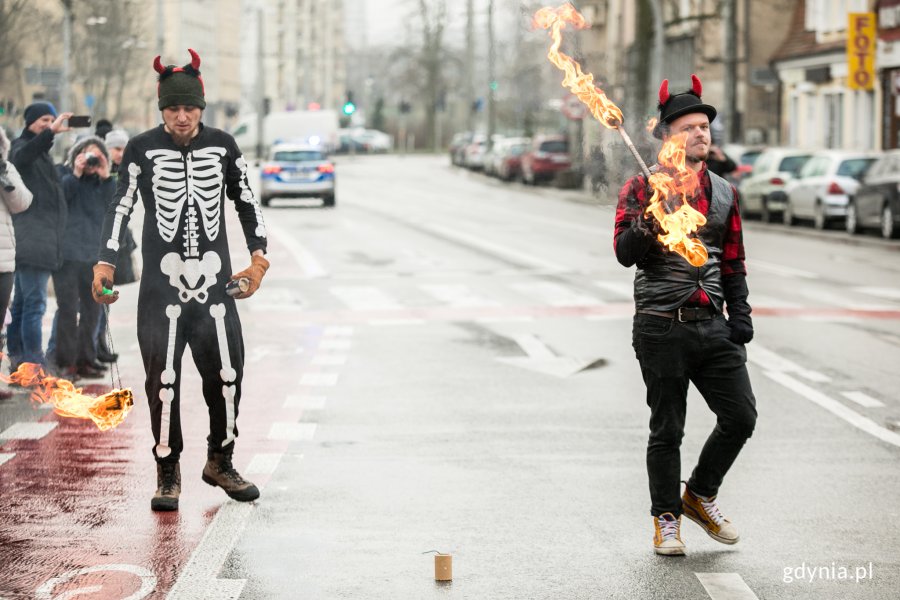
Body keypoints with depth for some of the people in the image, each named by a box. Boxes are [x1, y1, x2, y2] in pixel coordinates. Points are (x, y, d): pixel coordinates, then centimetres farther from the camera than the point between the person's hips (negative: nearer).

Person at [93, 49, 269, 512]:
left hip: (215, 281, 2)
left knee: (227, 374, 2)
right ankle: (167, 474, 6)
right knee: (163, 378, -5)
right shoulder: (142, 149, 1)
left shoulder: (222, 146, 7)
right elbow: (120, 207, 4)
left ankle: (220, 462, 21)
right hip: (161, 282, -2)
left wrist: (258, 257, 10)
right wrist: (106, 263, -5)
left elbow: (246, 203, 17)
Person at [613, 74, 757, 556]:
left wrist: (740, 315, 10)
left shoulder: (723, 192, 13)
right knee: (667, 429, 2)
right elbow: (625, 253, -12)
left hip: (712, 326, 5)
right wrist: (649, 221, -30)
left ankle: (700, 494, 23)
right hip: (661, 329, -4)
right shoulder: (642, 188, -2)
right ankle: (666, 517, 18)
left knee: (741, 416, 0)